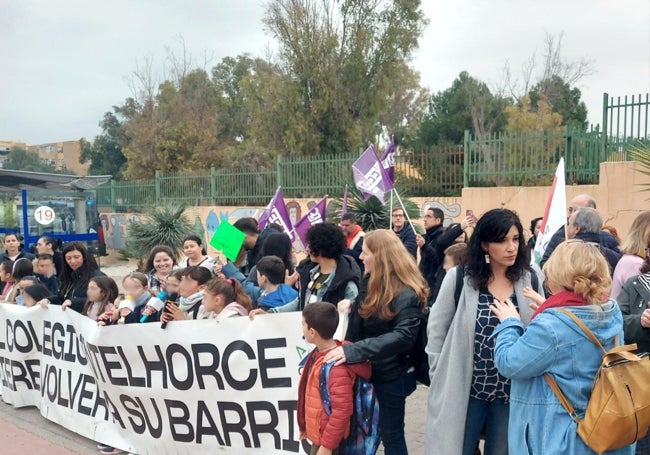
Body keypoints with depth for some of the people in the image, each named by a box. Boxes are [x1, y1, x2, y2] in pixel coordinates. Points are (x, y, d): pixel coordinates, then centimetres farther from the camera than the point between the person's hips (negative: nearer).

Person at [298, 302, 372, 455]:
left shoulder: (336, 367, -28)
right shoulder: (318, 354, 0)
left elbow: (342, 410, -26)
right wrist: (306, 425, 20)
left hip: (328, 440, -9)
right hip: (319, 434, 9)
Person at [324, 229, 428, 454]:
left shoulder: (406, 293, -20)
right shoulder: (372, 283, 6)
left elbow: (403, 336, -32)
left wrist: (353, 350, -37)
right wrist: (351, 308, -2)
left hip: (391, 375, -8)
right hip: (367, 369, 8)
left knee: (390, 434, 7)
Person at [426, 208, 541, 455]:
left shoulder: (530, 281, -1)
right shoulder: (458, 278, -8)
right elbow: (436, 330, -1)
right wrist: (441, 376, -1)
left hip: (512, 391, 2)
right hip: (463, 389, -2)